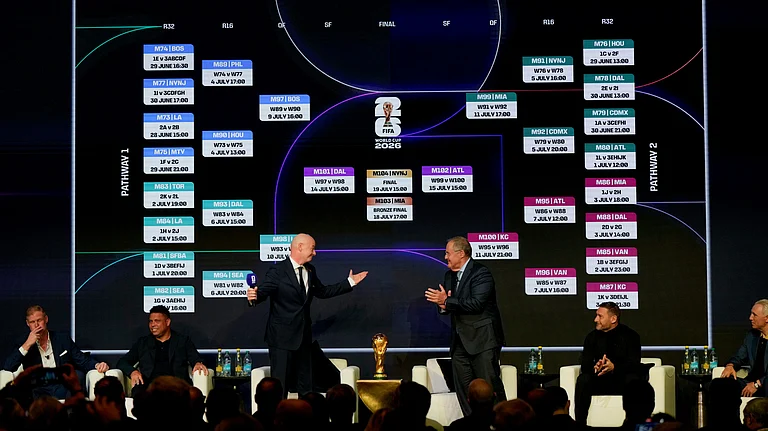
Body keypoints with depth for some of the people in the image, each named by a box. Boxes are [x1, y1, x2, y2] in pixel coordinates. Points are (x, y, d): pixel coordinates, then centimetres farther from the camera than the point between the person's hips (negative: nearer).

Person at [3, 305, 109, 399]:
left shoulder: (63, 339, 16)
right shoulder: (23, 344, 13)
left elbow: (84, 361, 15)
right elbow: (8, 367, 0)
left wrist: (98, 365, -8)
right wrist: (27, 345, -7)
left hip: (64, 388, 2)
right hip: (40, 393, -2)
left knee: (78, 375, -30)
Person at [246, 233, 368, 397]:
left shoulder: (310, 271, 10)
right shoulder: (278, 271, -12)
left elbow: (322, 292, 23)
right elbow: (263, 292, -18)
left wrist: (350, 282, 23)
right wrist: (255, 296, -42)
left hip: (304, 336, 7)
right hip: (282, 339, -7)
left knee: (305, 385, 13)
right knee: (280, 385, -6)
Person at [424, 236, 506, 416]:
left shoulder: (481, 273, -11)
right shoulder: (450, 275, 14)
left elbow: (476, 303, -23)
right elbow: (446, 304, 16)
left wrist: (447, 301, -21)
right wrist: (442, 304, -8)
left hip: (482, 340, -8)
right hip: (460, 340, 8)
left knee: (489, 384, -8)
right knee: (463, 388, 6)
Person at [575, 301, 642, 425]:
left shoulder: (630, 335, -5)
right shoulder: (592, 337, 5)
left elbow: (634, 365, -16)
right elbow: (585, 365, -3)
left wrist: (614, 367, -35)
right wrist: (595, 367, -29)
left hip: (623, 382, -3)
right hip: (600, 383, 3)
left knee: (632, 379, -34)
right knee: (583, 380, -25)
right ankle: (580, 423, -27)